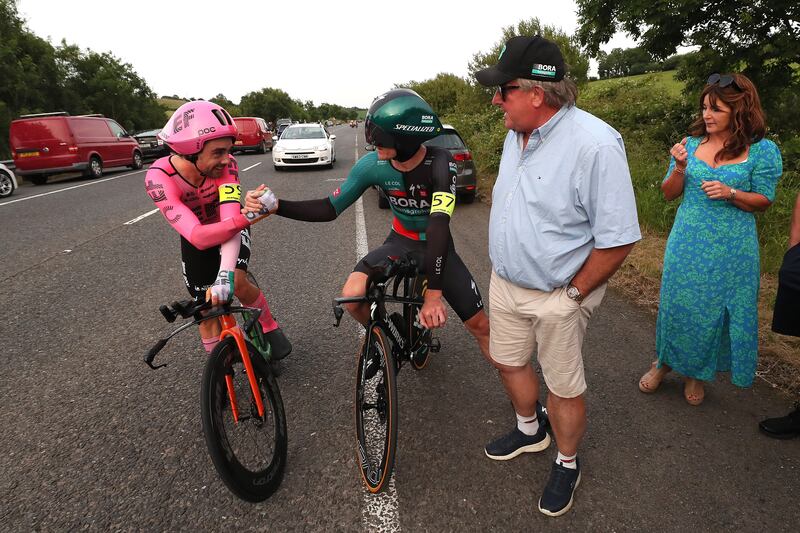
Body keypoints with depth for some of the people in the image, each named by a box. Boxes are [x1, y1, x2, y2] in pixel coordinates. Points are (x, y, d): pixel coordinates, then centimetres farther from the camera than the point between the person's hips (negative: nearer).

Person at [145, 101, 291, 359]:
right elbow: (198, 237, -45)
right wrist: (247, 216, -61)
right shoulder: (158, 178, -35)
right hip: (195, 237, 1)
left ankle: (270, 329, 3)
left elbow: (231, 220, -42)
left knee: (237, 284, -25)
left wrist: (225, 274, -57)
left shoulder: (226, 165, -32)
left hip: (230, 227, 0)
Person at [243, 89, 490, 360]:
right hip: (400, 241, 2)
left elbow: (439, 224, -37)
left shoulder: (440, 163, -28)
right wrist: (275, 205, -27)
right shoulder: (372, 165, -19)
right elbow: (330, 208, -12)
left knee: (481, 326, -8)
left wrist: (434, 294, -43)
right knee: (353, 296, -22)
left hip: (437, 245, -2)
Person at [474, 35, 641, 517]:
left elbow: (618, 238, -21)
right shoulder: (517, 134, 2)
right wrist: (504, 270, 13)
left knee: (564, 388, 11)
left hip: (557, 297, -7)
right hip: (505, 283, 8)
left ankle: (568, 464, 38)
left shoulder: (595, 143, -23)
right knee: (509, 362, 22)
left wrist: (573, 294, -15)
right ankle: (531, 431, 49)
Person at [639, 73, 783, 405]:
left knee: (716, 310, 10)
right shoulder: (691, 143, 0)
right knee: (678, 305, 10)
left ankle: (697, 374, 31)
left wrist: (730, 193, -19)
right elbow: (669, 194, 4)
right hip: (687, 243, 2)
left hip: (732, 248, -1)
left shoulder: (762, 150, -6)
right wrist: (679, 168, -15)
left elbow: (764, 201, -1)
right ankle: (665, 362, 33)